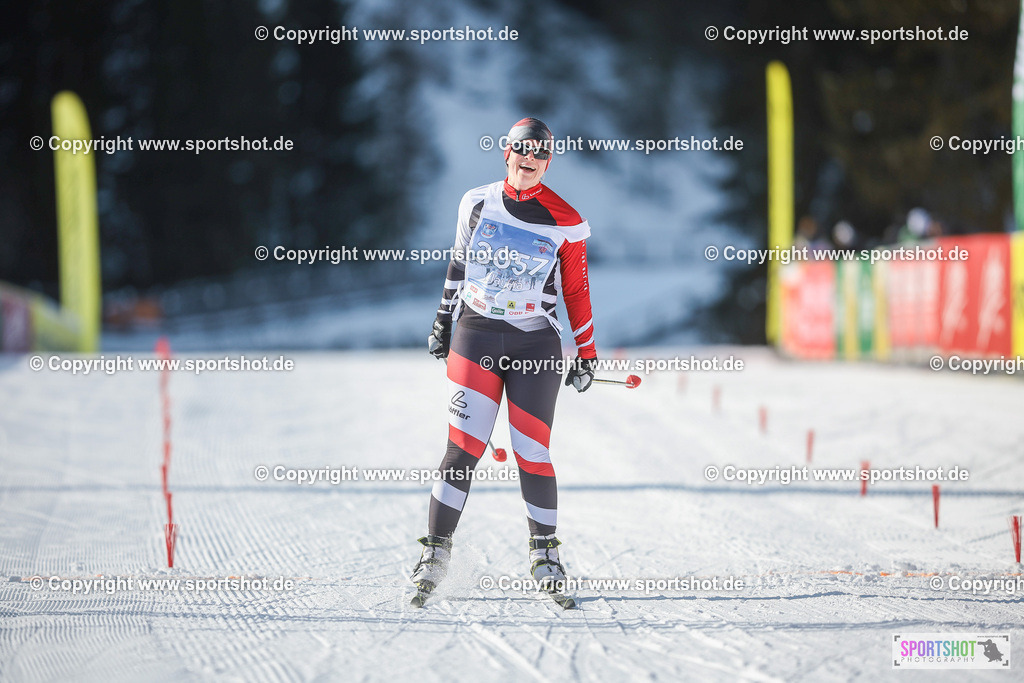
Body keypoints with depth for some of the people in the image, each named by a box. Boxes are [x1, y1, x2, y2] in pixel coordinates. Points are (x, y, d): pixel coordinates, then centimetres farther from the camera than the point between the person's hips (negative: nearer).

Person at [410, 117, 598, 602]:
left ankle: (544, 551, 16)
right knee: (463, 449, -8)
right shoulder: (477, 203, 5)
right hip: (476, 335, 1)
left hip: (536, 345, -1)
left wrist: (586, 354, 7)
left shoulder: (564, 221, 0)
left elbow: (576, 290, 6)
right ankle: (436, 552, -2)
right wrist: (442, 322, 18)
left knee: (532, 454, -2)